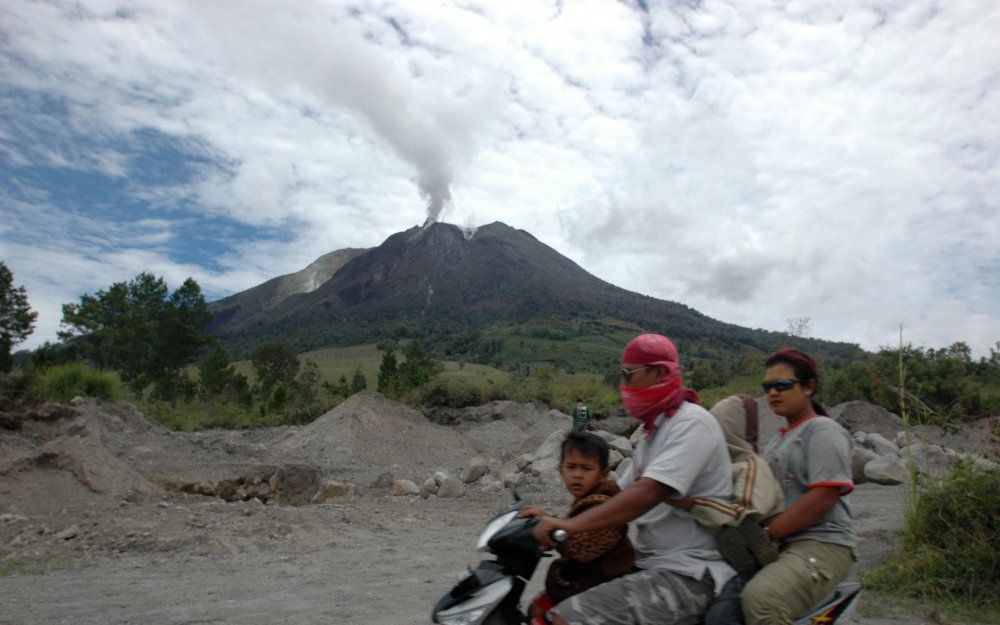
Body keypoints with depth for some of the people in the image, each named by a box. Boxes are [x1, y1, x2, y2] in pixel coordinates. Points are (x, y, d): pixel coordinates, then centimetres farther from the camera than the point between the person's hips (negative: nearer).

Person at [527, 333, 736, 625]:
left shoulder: (692, 422, -13)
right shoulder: (653, 432, 18)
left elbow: (647, 494, -25)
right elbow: (621, 493, 16)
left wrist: (573, 524, -26)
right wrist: (556, 519, 4)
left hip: (689, 575, -9)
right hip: (649, 566, 9)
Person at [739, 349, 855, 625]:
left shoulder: (823, 430, -4)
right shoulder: (779, 439, 23)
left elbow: (822, 498, -16)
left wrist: (765, 531, -16)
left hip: (820, 544, -8)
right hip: (780, 547, 8)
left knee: (760, 599, -33)